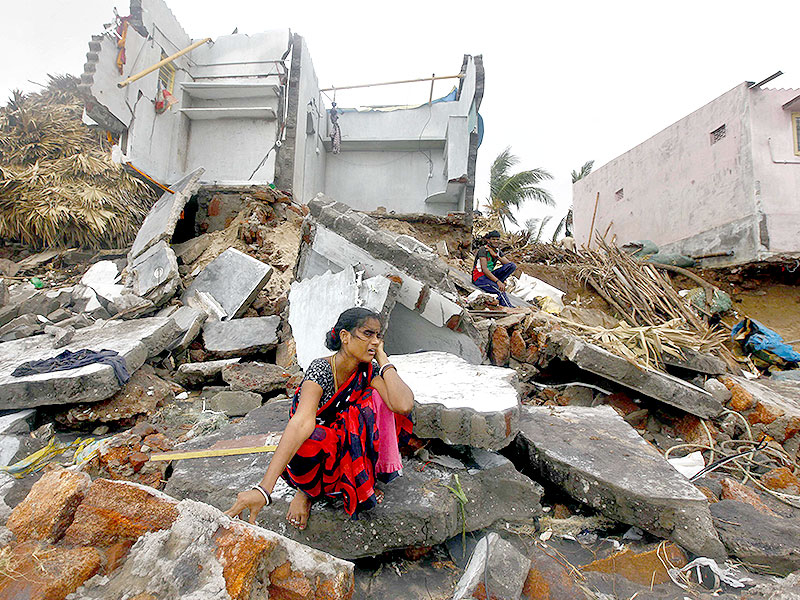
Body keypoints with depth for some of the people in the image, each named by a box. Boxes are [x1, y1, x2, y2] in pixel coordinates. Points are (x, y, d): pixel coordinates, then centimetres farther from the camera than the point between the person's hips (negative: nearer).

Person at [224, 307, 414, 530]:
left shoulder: (369, 370, -12)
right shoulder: (321, 369, -26)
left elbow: (404, 406, -30)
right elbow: (303, 422, -42)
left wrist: (382, 358, -23)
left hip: (347, 447, 4)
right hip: (314, 453, -3)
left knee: (379, 398, -21)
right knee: (314, 439, -39)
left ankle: (363, 477, -3)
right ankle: (308, 491, -3)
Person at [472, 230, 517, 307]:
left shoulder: (498, 251, 7)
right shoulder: (483, 249, -14)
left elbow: (509, 264, -3)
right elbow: (484, 269, -24)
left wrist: (496, 256, -16)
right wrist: (498, 281, -33)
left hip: (490, 274, 8)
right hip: (479, 278, -8)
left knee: (513, 265, -10)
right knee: (500, 289, -35)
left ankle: (494, 283, -16)